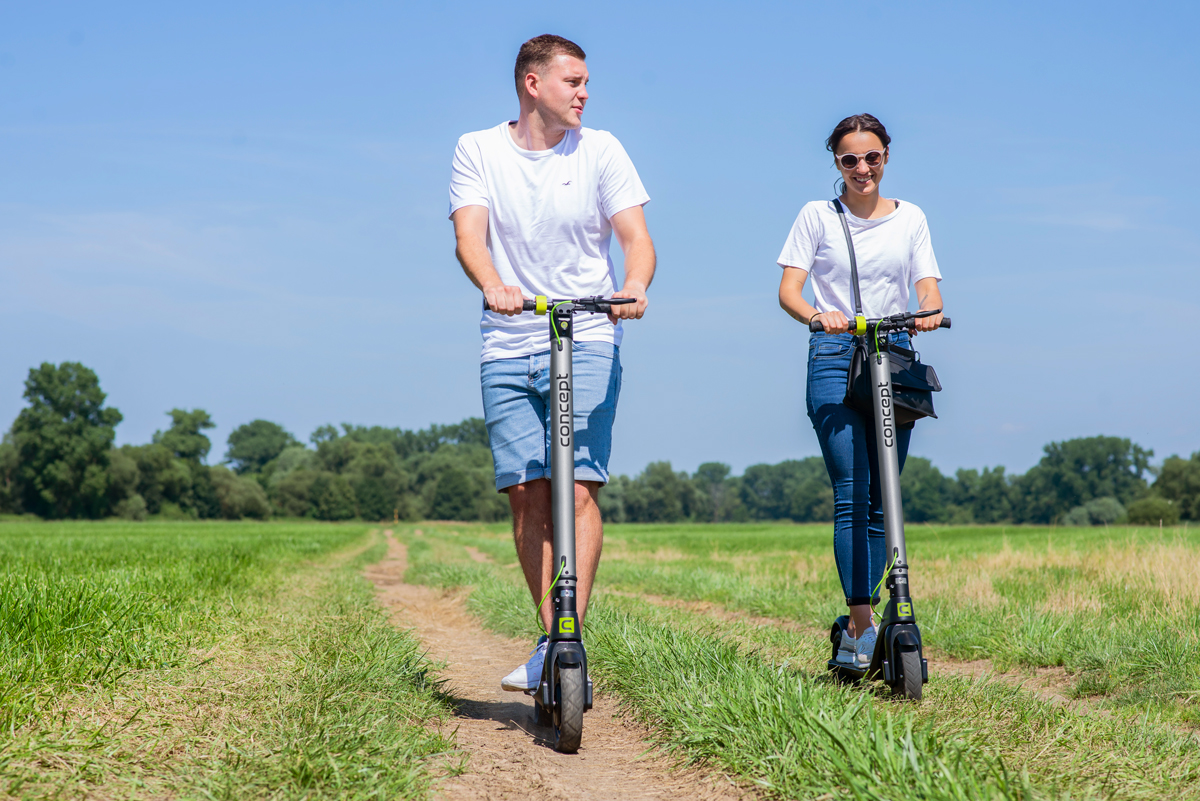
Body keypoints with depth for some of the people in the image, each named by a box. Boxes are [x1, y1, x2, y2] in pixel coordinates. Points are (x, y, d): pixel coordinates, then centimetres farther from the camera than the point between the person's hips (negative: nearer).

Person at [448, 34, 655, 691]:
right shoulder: (477, 151, 5)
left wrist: (635, 287, -24)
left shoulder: (599, 150, 5)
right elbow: (469, 236, -8)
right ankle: (552, 641, 8)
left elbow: (636, 237, -2)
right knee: (526, 491, -2)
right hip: (508, 348, 1)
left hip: (587, 343, -1)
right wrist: (494, 286, -30)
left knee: (579, 487, -13)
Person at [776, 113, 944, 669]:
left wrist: (929, 312, -17)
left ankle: (857, 626, 10)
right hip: (836, 357, -3)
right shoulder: (818, 216, 7)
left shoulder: (910, 218, 15)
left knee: (882, 499, 2)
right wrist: (817, 315, -22)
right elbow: (788, 290, 0)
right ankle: (862, 625, -16)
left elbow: (928, 287, 7)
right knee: (851, 495, -14)